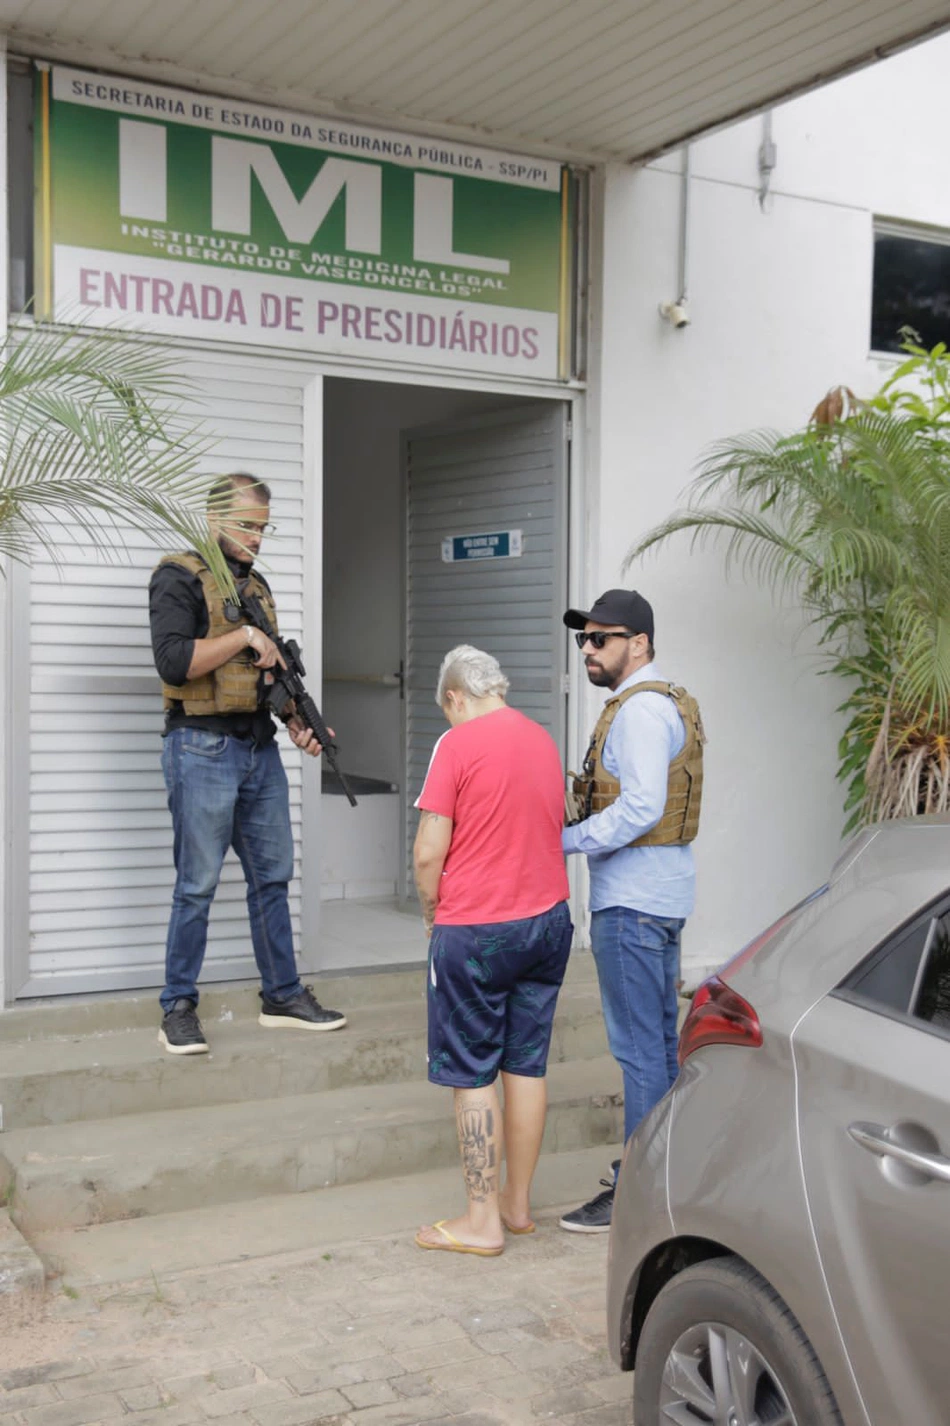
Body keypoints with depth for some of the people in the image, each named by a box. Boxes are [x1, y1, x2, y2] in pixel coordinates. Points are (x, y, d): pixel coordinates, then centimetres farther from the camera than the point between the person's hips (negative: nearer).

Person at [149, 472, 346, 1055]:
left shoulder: (256, 584, 17)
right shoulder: (179, 578, -6)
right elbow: (174, 661, -19)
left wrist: (298, 722, 8)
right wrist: (245, 635, -15)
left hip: (260, 748, 7)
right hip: (203, 749, -7)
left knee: (273, 876, 11)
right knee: (198, 885, -2)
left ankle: (284, 996, 21)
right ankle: (179, 1008, 8)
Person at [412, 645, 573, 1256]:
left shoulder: (458, 743, -11)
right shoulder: (545, 741, 9)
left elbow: (429, 852, -13)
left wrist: (432, 911, 3)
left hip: (475, 930, -6)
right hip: (548, 919, 7)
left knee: (472, 1076, 3)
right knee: (527, 1066, 13)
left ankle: (482, 1221, 8)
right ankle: (518, 1203, 23)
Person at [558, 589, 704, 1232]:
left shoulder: (640, 708, -16)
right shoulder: (670, 701, 17)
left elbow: (640, 807, -26)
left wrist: (566, 839, -17)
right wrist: (583, 831, 11)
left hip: (632, 901, -11)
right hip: (660, 891, 11)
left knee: (639, 1047, -5)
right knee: (660, 1039, 17)